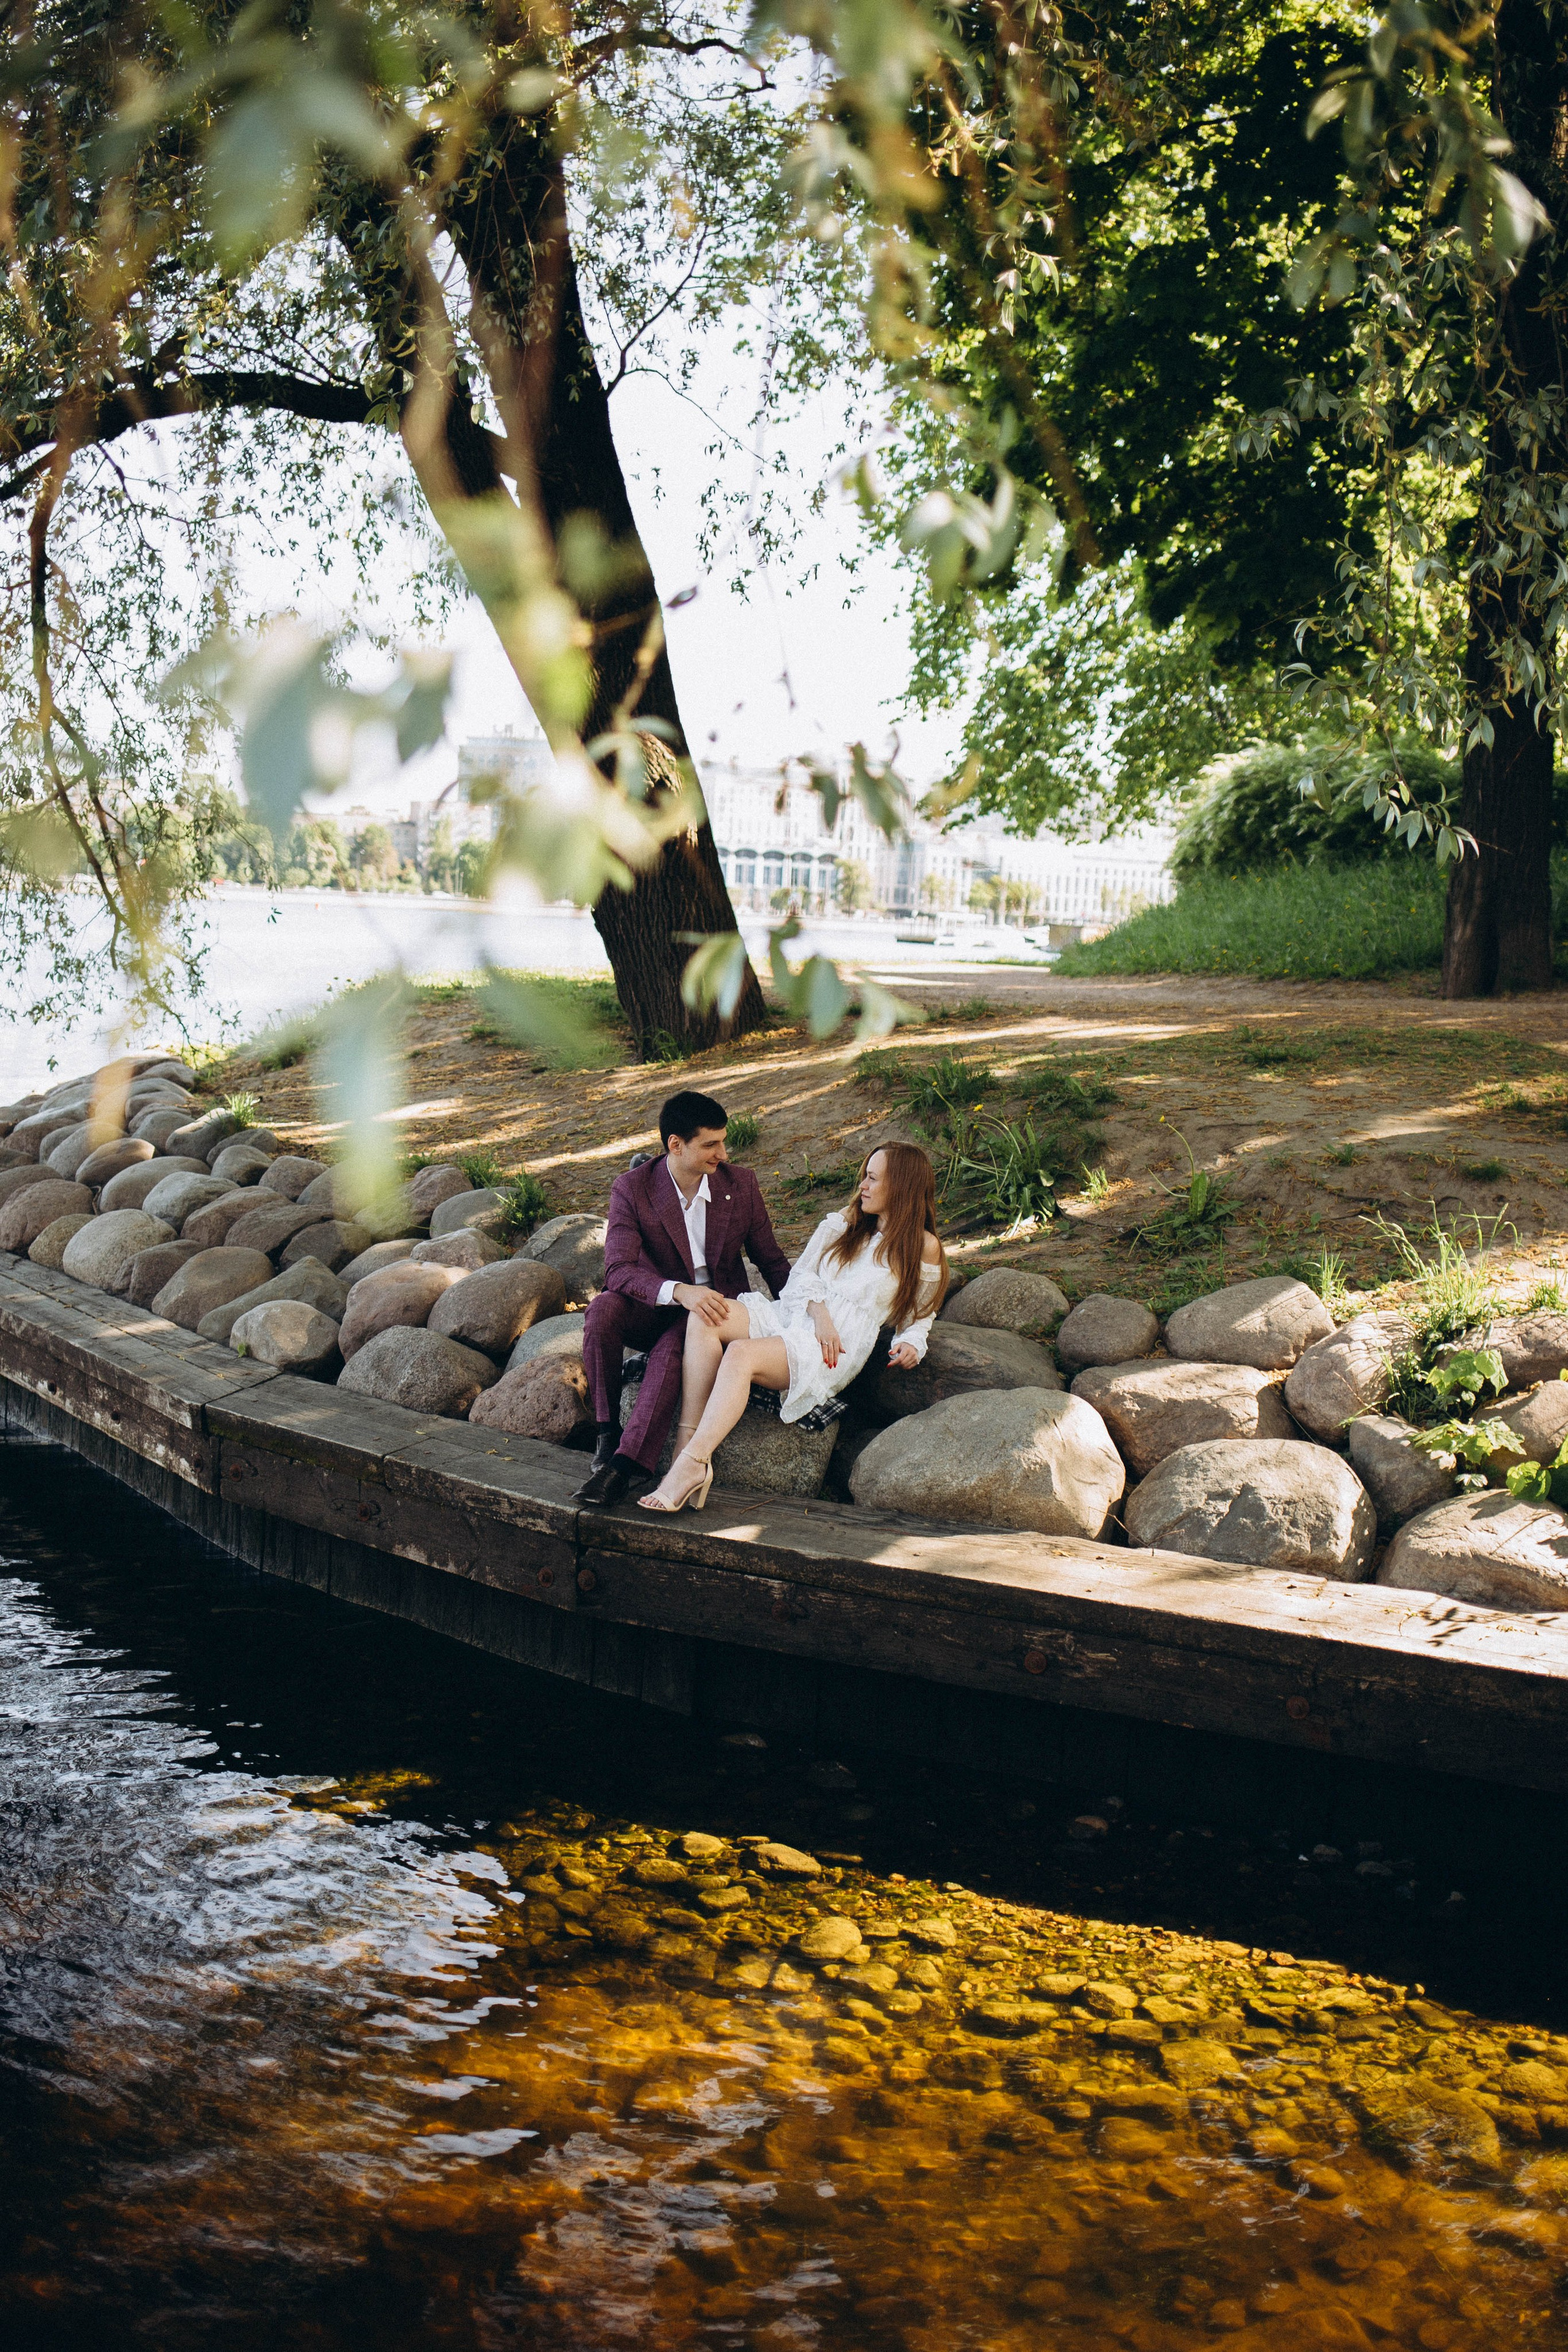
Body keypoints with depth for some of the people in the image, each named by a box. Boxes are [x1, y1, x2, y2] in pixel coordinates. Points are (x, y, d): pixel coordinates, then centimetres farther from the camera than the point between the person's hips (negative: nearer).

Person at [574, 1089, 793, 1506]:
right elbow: (618, 1269, -22)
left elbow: (771, 1260, 10)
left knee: (672, 1346, -34)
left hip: (716, 1307, -1)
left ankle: (629, 1462, -43)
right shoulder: (632, 1189, -10)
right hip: (657, 1307, 1)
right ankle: (607, 1433, -20)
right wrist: (680, 1291, -39)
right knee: (602, 1310, -32)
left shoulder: (741, 1185, -1)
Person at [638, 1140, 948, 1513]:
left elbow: (918, 1315, 16)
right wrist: (819, 1311, -6)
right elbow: (801, 1274, 15)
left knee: (741, 1354, -35)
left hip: (835, 1346, -6)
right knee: (705, 1317, -26)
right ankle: (688, 1437, -36)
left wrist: (911, 1345, -6)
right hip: (790, 1312, 6)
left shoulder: (923, 1248, 8)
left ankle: (692, 1464, -44)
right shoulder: (845, 1222, 21)